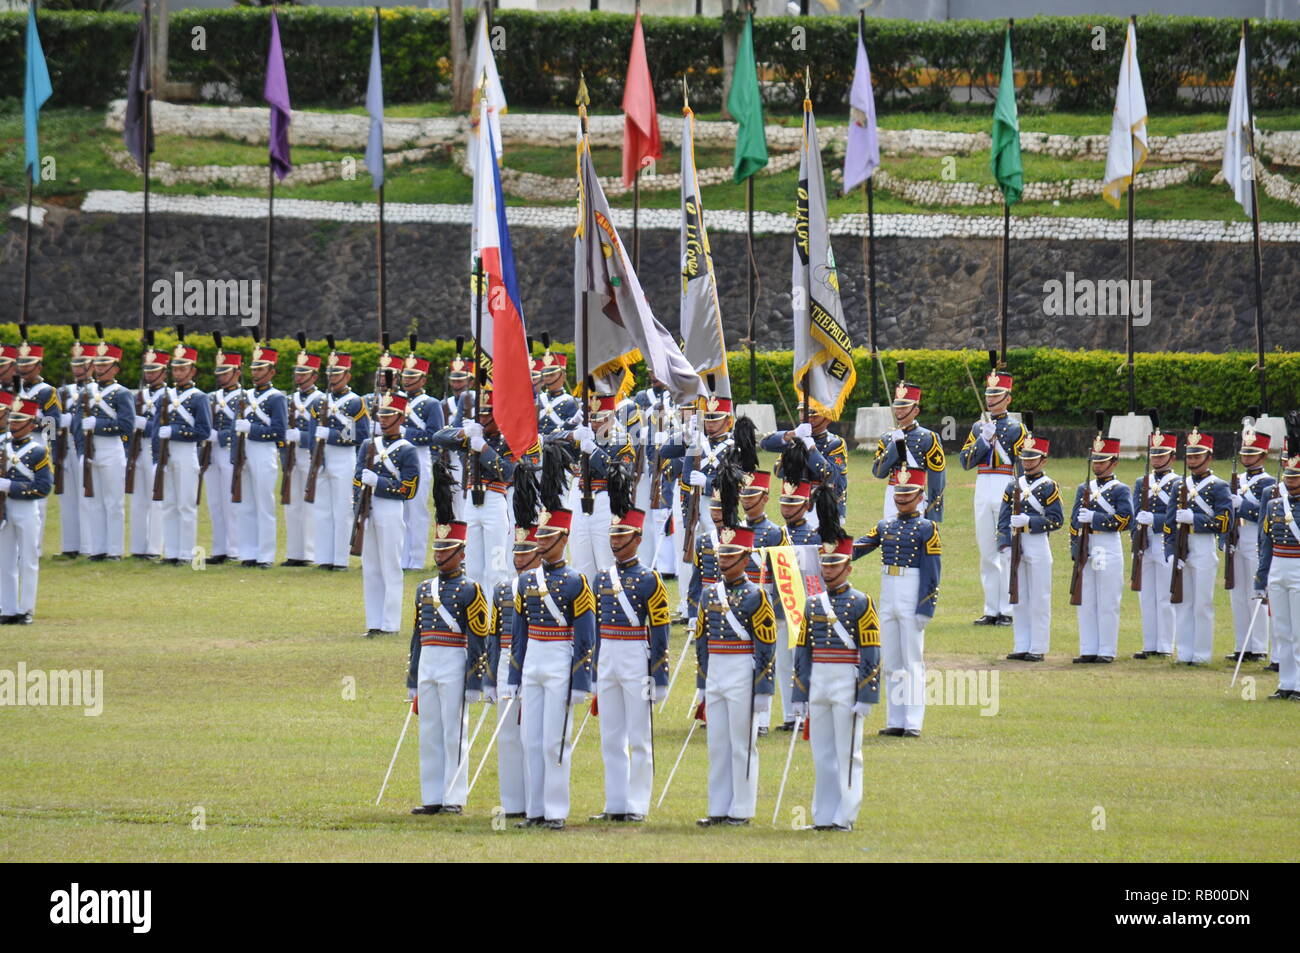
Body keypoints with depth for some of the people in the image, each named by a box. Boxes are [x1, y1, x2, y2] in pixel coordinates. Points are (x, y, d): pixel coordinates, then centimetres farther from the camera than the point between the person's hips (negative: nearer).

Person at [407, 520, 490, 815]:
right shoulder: (424, 589, 14)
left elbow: (478, 641, -7)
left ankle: (453, 799, -1)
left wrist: (474, 684, -12)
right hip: (427, 666, 6)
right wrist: (413, 682, 17)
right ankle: (432, 798, 10)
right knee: (430, 735, 7)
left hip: (455, 667, -6)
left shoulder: (469, 591, -4)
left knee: (454, 734, -3)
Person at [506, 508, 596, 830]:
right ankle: (535, 810, 11)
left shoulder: (575, 583, -6)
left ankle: (556, 812, 0)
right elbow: (518, 634, 15)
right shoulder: (527, 582, 11)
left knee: (555, 742, -5)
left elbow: (586, 638, -7)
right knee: (531, 741, 6)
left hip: (561, 667, -6)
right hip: (531, 666, 6)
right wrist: (513, 679, 12)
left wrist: (581, 683, -11)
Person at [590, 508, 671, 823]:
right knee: (611, 739, 7)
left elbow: (661, 631, -7)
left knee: (639, 738, -1)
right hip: (607, 660, 6)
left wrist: (660, 676, -10)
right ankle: (615, 805, 12)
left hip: (637, 660, -6)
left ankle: (637, 806, 2)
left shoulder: (649, 580, -6)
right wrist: (595, 671, 15)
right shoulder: (602, 579, 11)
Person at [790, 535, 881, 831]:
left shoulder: (861, 603, -4)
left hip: (847, 685, -5)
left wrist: (865, 697, -13)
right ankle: (823, 816, 12)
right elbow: (802, 651, 14)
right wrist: (800, 696, 9)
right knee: (822, 755, 8)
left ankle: (845, 817, 1)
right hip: (817, 685, 5)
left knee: (847, 754, -2)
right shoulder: (813, 604, 12)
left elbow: (871, 654, -8)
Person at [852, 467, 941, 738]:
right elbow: (857, 548, 3)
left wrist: (926, 608, -13)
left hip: (912, 600, -6)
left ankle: (913, 723, -1)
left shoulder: (926, 529, -4)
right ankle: (896, 722, 13)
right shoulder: (885, 527, 12)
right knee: (892, 663, 8)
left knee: (913, 662, -3)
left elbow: (933, 571, -7)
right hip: (888, 600, 6)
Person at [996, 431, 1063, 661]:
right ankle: (1021, 647, 12)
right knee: (1019, 599, 7)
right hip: (1016, 546, 5)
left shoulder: (1048, 487, -3)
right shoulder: (1013, 486, 11)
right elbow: (1003, 519, 10)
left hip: (1038, 545, -5)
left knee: (1039, 599, -1)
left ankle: (1038, 648, 3)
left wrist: (1029, 521, -18)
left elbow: (1057, 520, -7)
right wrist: (1005, 545, -2)